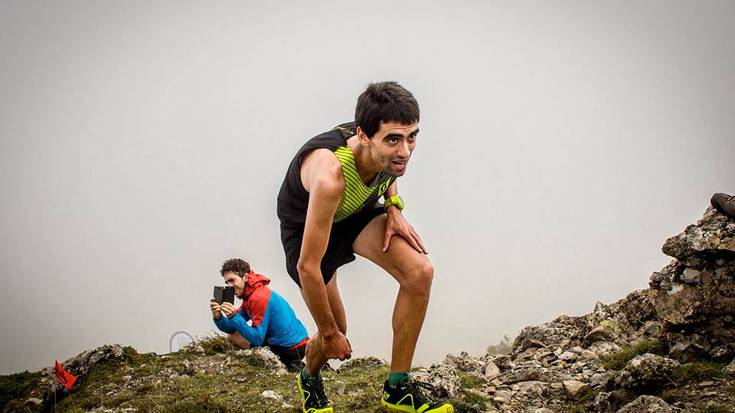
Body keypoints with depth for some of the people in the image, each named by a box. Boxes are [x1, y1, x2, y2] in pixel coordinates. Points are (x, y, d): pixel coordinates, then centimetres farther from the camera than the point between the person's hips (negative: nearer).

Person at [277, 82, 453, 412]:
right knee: (334, 332, -2)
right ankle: (309, 381, 36)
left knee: (420, 272, -18)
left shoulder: (388, 149, -25)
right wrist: (329, 333, -25)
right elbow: (308, 268, -36)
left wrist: (394, 207, -12)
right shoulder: (330, 176, -44)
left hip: (357, 212, 5)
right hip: (307, 226, -5)